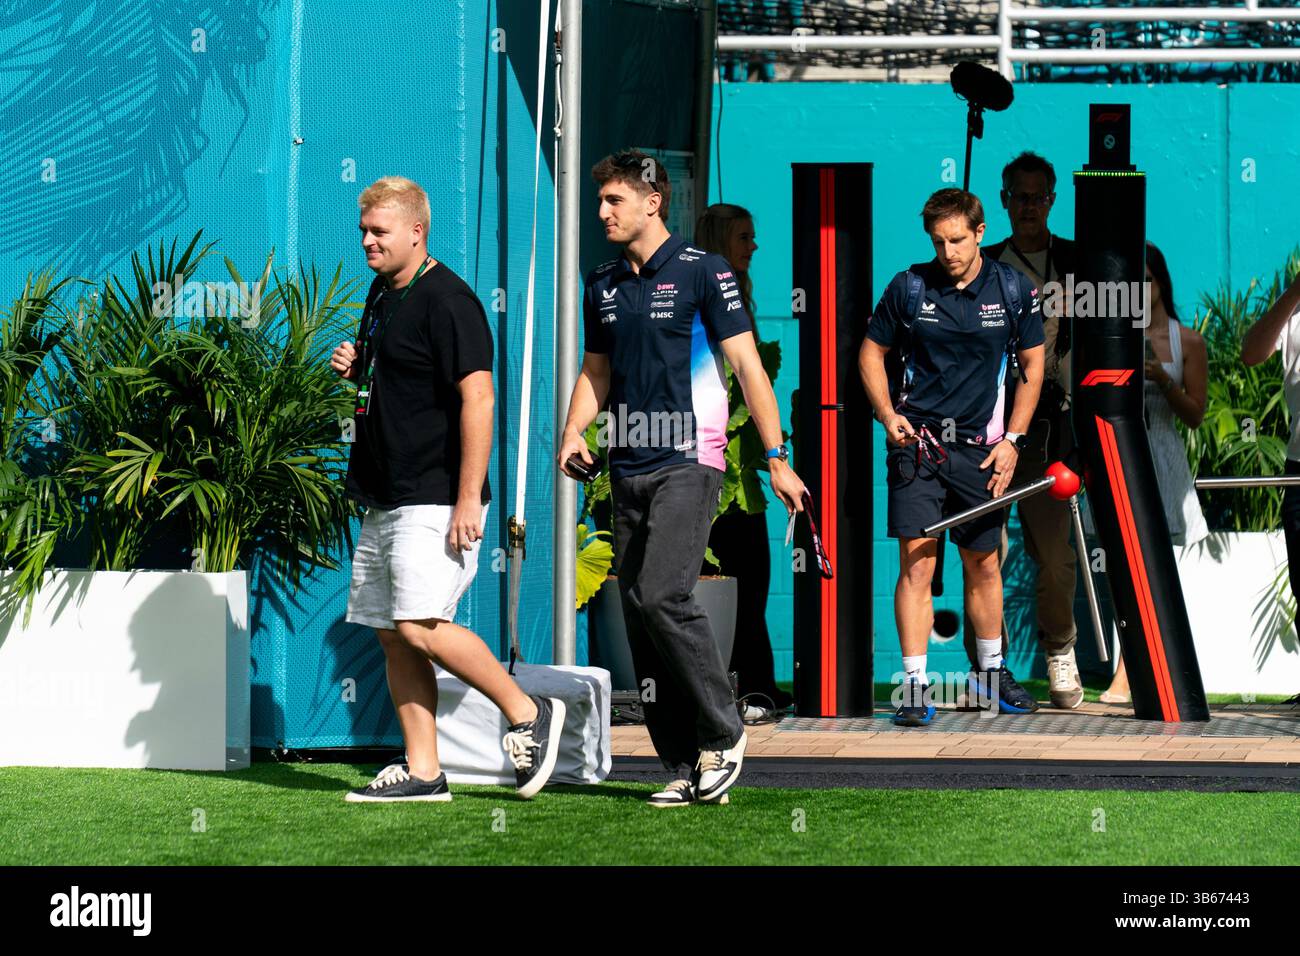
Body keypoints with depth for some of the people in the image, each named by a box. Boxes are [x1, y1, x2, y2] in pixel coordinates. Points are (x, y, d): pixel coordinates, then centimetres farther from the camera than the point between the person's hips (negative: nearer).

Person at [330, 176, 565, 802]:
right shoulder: (382, 294, 16)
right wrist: (354, 369, 8)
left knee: (420, 627, -17)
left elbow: (477, 398, -19)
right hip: (385, 502, 10)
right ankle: (421, 773, 10)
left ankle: (527, 713, -2)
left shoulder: (446, 300, -13)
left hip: (435, 500, -10)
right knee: (392, 635, 6)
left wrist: (468, 499, -23)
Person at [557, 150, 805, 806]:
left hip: (688, 463, -6)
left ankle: (722, 734, -4)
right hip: (628, 469, 7)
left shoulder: (703, 273, -4)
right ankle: (684, 767, 8)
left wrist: (777, 459, -9)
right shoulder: (602, 285, 13)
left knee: (661, 597, -19)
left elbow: (747, 365, -5)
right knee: (638, 614, 3)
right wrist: (574, 432, 3)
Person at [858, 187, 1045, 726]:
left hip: (980, 448, 2)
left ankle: (990, 674, 29)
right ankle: (915, 685, -6)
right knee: (916, 562, -9)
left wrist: (1012, 440, 2)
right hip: (916, 442, -1)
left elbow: (1032, 365, 9)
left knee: (984, 564, 12)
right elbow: (872, 352, 10)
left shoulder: (1014, 291, 1)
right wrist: (887, 415, -4)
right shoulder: (909, 287, -1)